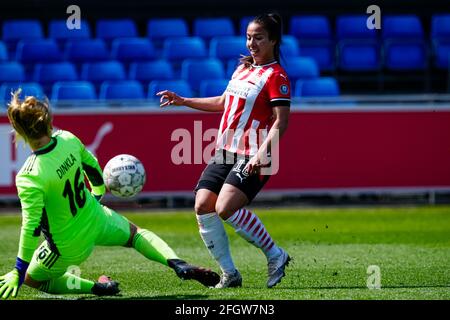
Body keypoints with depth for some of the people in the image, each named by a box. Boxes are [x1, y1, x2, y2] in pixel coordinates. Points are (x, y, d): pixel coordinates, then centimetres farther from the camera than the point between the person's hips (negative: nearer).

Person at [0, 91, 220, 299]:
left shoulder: (29, 179, -31)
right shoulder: (67, 140, -15)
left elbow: (31, 228, -29)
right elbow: (92, 166, 5)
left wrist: (19, 272, -20)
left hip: (68, 248, -5)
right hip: (95, 219, 5)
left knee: (32, 279, 21)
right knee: (136, 234, 33)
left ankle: (94, 287, 7)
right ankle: (178, 264, 8)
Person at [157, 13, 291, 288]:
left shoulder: (276, 76, -9)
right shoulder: (243, 69, 16)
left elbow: (281, 121, -17)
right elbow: (225, 102, 31)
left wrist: (263, 152, -30)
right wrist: (183, 101, 28)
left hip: (252, 158, -8)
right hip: (225, 152, 8)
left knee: (225, 207, -25)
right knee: (203, 206, -5)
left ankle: (275, 255, -8)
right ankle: (230, 274, 3)